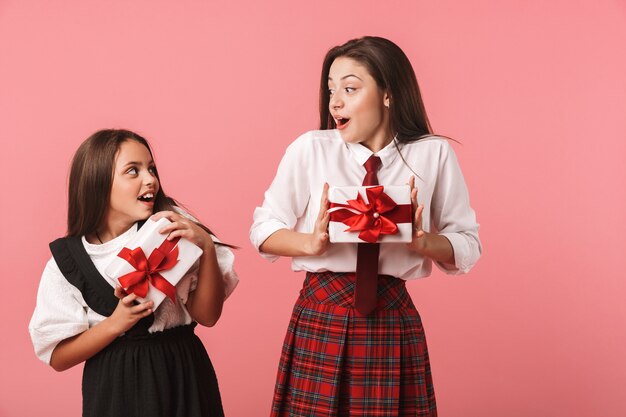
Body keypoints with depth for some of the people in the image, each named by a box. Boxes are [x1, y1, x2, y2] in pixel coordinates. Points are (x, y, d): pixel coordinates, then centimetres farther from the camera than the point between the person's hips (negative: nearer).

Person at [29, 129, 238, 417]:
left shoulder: (172, 226, -7)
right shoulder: (68, 258, -8)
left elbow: (207, 316, -8)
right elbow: (58, 358, -6)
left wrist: (207, 248, -21)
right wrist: (117, 322, -19)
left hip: (185, 378, 1)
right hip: (116, 389, -1)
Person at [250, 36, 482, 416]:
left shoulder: (434, 154, 0)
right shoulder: (309, 149, -1)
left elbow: (468, 245, 3)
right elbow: (263, 230, 4)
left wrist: (423, 241, -18)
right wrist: (312, 243, -16)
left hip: (394, 319, 0)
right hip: (321, 316, 0)